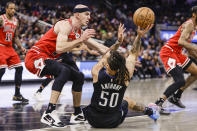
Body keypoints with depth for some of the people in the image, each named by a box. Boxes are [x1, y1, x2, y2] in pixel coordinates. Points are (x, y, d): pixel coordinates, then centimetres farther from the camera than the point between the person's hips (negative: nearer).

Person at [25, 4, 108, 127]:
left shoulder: (80, 32, 11)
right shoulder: (66, 25, -18)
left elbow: (98, 47, 17)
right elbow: (59, 48, -32)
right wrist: (80, 40, -29)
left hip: (48, 59, 10)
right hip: (35, 57, -10)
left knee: (79, 76, 12)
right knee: (64, 71, -34)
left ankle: (77, 114, 22)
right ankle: (49, 114, -39)